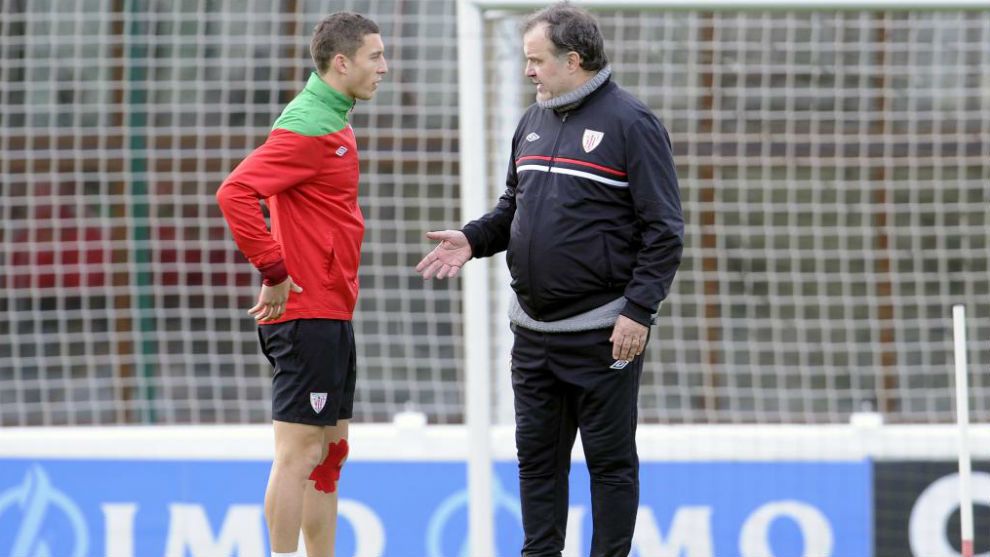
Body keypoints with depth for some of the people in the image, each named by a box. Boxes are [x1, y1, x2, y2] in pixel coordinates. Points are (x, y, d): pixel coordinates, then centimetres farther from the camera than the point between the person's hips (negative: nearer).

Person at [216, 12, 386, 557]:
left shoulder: (332, 124, 16)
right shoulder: (307, 128, -16)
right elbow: (235, 193, -25)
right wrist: (274, 272, -22)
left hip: (329, 313, 10)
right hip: (307, 314, -10)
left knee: (330, 446, 13)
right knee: (299, 450, -8)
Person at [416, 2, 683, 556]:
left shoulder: (631, 124, -10)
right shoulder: (534, 122, 13)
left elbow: (664, 231, -12)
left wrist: (639, 311, -18)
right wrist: (473, 239, 3)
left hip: (603, 333, -7)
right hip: (533, 330, 7)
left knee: (610, 461, 1)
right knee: (538, 457, 11)